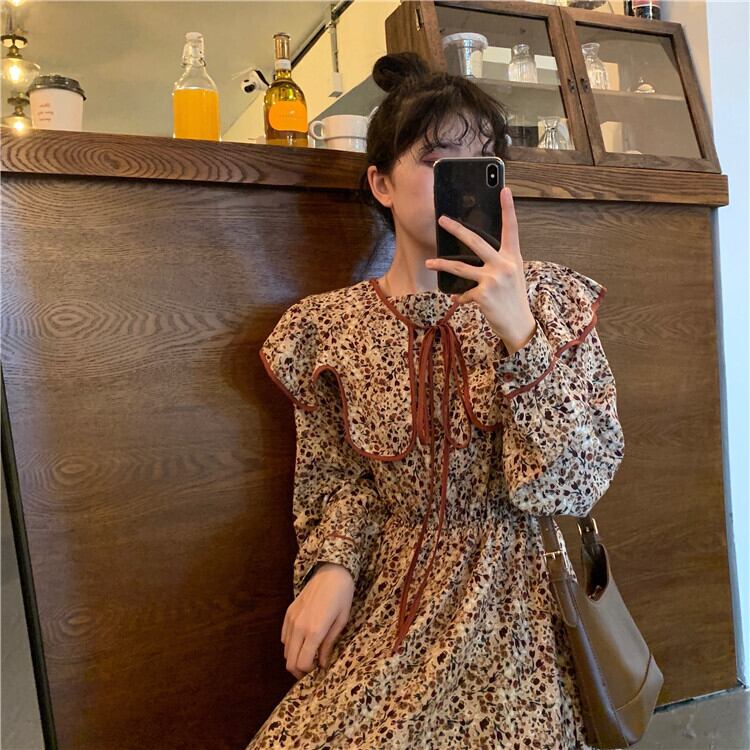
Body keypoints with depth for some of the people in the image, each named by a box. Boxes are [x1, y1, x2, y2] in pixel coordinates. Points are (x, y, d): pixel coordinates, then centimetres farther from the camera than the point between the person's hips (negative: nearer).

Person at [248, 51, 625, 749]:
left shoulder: (551, 297, -3)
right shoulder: (329, 326, -1)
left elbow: (578, 482, -12)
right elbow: (342, 481, 8)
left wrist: (519, 335, -25)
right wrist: (333, 564, -13)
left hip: (525, 593, 0)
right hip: (392, 602, 1)